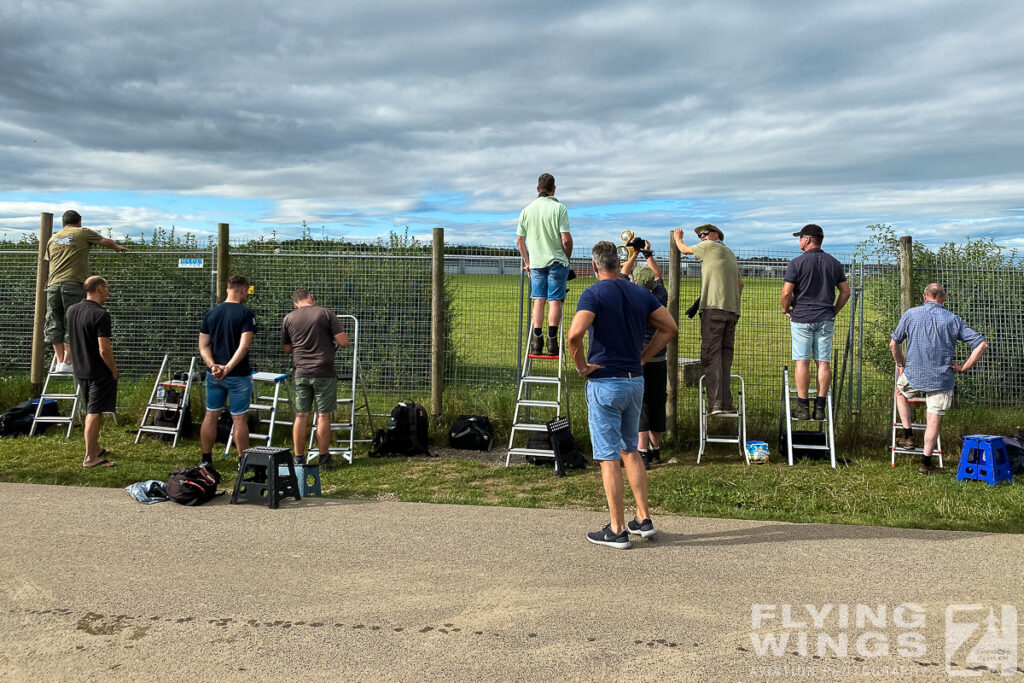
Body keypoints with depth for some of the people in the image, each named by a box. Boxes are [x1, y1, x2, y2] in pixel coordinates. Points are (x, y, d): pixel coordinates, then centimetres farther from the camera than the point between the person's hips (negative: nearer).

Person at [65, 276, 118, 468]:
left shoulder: (71, 310, 5)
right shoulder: (101, 315, -20)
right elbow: (104, 350, -23)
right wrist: (114, 371, -11)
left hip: (80, 371, 8)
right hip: (100, 373, -8)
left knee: (91, 412, 20)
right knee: (95, 414, -3)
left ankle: (95, 449, 33)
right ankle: (90, 458, 1)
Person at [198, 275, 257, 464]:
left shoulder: (211, 313, 8)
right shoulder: (245, 314, -10)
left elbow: (203, 346, 2)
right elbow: (244, 346, -21)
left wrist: (213, 366, -8)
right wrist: (228, 368, -22)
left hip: (214, 375, 5)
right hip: (238, 376, -5)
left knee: (211, 416, 13)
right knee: (239, 419, 1)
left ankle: (206, 460, 22)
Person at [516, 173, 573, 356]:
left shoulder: (527, 210, 5)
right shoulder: (558, 208, -7)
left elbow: (519, 241, 8)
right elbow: (566, 239, -12)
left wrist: (527, 262, 18)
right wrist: (567, 258, 4)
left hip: (536, 263, 3)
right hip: (556, 261, -3)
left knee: (538, 300, 9)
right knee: (555, 300, 0)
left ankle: (537, 340, 6)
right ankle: (552, 341, -1)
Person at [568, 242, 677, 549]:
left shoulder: (594, 294, -12)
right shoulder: (640, 293, 7)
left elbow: (575, 333, -27)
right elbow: (670, 327, 10)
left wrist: (581, 366, -12)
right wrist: (643, 357, 10)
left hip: (604, 382, -6)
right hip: (636, 380, 6)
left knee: (609, 457, 1)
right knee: (630, 450, 20)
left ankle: (617, 530, 7)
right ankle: (643, 519, 22)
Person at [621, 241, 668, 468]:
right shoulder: (659, 299, 1)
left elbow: (624, 274, 9)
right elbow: (658, 274, 21)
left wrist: (635, 254, 18)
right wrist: (648, 253, 23)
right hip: (658, 362, 4)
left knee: (639, 406, -5)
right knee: (657, 405, 13)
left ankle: (642, 453, -11)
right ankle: (655, 450, 24)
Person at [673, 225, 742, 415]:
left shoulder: (710, 246, 4)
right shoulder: (730, 253, 26)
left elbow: (684, 249, 17)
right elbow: (740, 283, 31)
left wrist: (678, 238, 36)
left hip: (714, 308, -7)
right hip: (732, 310, 7)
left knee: (711, 356, -10)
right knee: (725, 356, 9)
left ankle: (715, 404, -17)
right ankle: (726, 403, 6)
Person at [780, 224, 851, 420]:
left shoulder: (797, 263, -7)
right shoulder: (834, 263, 8)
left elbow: (786, 293, -11)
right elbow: (845, 291, 10)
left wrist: (787, 309, 6)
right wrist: (834, 311, 19)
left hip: (802, 318, -4)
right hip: (825, 320, 4)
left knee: (802, 362, -1)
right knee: (824, 362, 5)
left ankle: (803, 407, -1)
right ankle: (820, 407, 6)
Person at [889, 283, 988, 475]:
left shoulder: (910, 314, 0)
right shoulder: (953, 319, 0)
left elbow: (893, 344, 3)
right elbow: (982, 345, -3)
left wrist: (900, 364, 19)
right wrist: (964, 367, 2)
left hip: (913, 375, 0)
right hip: (942, 378, 0)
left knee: (900, 392, 31)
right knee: (934, 418, 7)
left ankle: (908, 435, 24)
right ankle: (926, 463, 10)